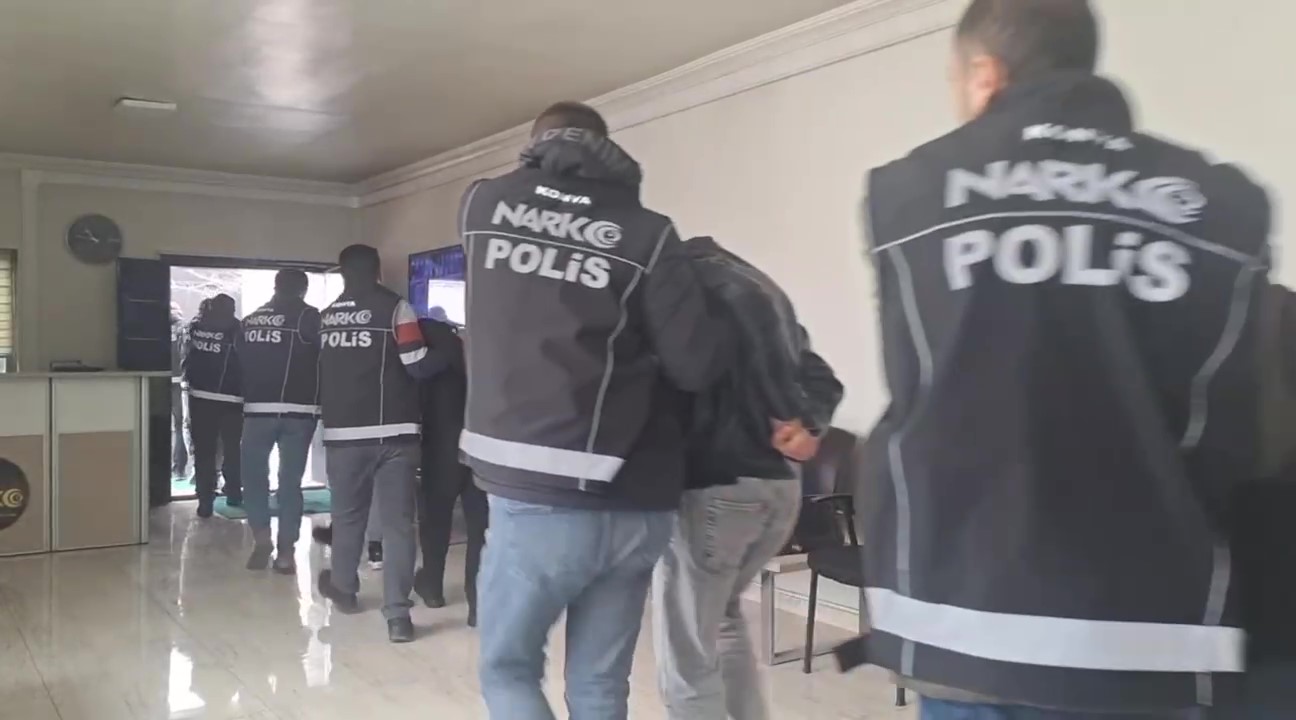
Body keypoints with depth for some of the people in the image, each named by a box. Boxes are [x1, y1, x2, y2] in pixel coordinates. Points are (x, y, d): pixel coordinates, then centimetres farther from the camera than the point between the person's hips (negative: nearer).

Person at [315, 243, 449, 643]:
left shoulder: (326, 316, 10)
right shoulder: (394, 308, -6)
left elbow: (321, 372, 17)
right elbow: (418, 366, -8)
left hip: (343, 431, 4)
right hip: (392, 431, -4)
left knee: (347, 513, 19)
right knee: (397, 520, -2)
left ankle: (343, 589, 36)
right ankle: (397, 613, -6)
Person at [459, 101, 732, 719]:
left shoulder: (483, 204, 4)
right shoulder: (646, 232, -3)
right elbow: (701, 365, -7)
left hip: (536, 500, 0)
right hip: (633, 506, 1)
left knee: (507, 669, 19)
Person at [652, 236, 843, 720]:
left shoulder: (694, 274, -3)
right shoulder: (756, 284, 20)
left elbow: (751, 308, -22)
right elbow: (822, 379, 13)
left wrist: (785, 414, -14)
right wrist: (806, 425, -5)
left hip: (714, 484, -9)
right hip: (781, 484, 9)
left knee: (685, 662, 2)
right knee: (720, 612, 31)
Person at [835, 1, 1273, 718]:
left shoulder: (909, 191, -2)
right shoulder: (1222, 204, 1)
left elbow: (911, 395, 2)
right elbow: (1226, 432, 4)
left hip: (970, 613, -1)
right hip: (1153, 629, 2)